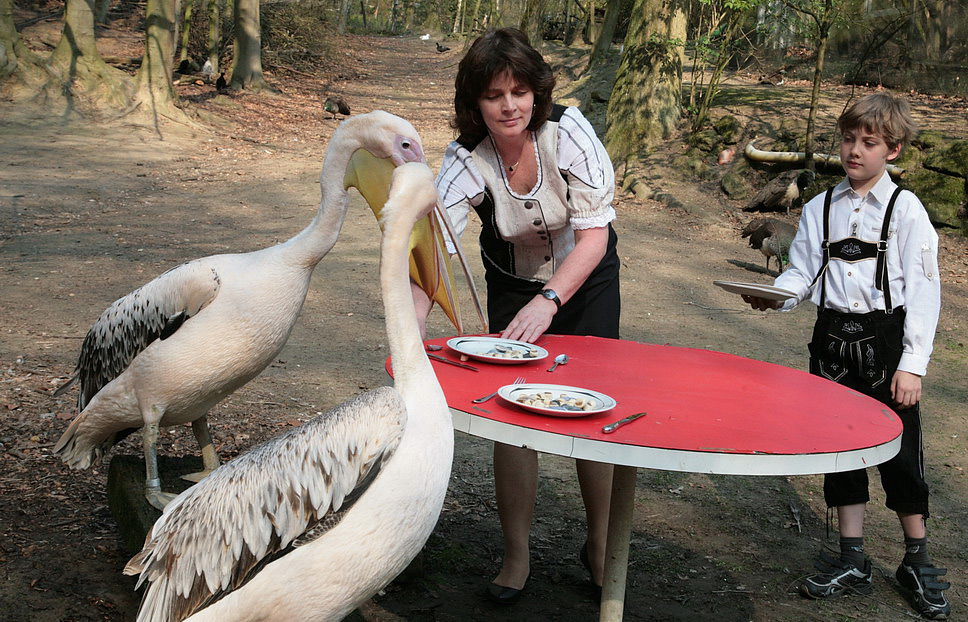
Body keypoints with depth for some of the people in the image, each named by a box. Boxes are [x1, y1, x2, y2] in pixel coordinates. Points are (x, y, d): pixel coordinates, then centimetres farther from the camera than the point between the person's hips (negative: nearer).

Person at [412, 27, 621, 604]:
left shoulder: (568, 130, -27)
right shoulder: (466, 159, -24)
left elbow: (595, 233, -27)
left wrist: (548, 300, -42)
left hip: (587, 278, -1)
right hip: (513, 284, 1)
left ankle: (600, 544, 18)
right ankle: (517, 553, 12)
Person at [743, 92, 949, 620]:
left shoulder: (905, 209, -3)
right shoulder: (820, 209, 7)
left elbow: (923, 289, -6)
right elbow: (802, 274, 7)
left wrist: (912, 363, -11)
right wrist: (773, 295, -15)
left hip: (886, 340, -3)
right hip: (832, 339, 4)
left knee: (899, 451, 2)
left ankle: (917, 561, 23)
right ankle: (852, 562, 22)